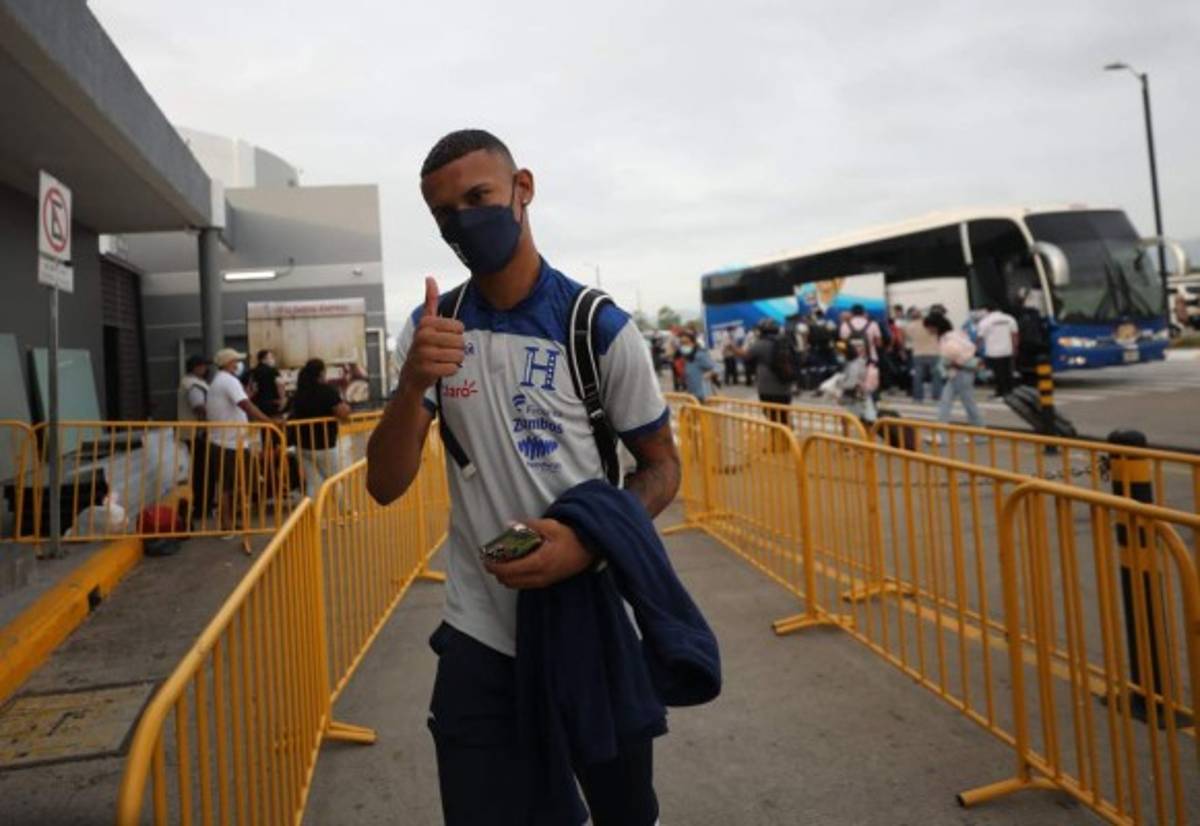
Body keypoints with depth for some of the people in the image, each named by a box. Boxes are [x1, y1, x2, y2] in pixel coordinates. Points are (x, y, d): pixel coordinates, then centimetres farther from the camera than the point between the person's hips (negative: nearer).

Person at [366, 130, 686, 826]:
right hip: (479, 635, 2)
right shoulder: (431, 330, -1)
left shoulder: (599, 326, -10)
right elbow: (386, 487, -4)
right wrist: (414, 384, -23)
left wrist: (589, 544, -21)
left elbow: (662, 465, -3)